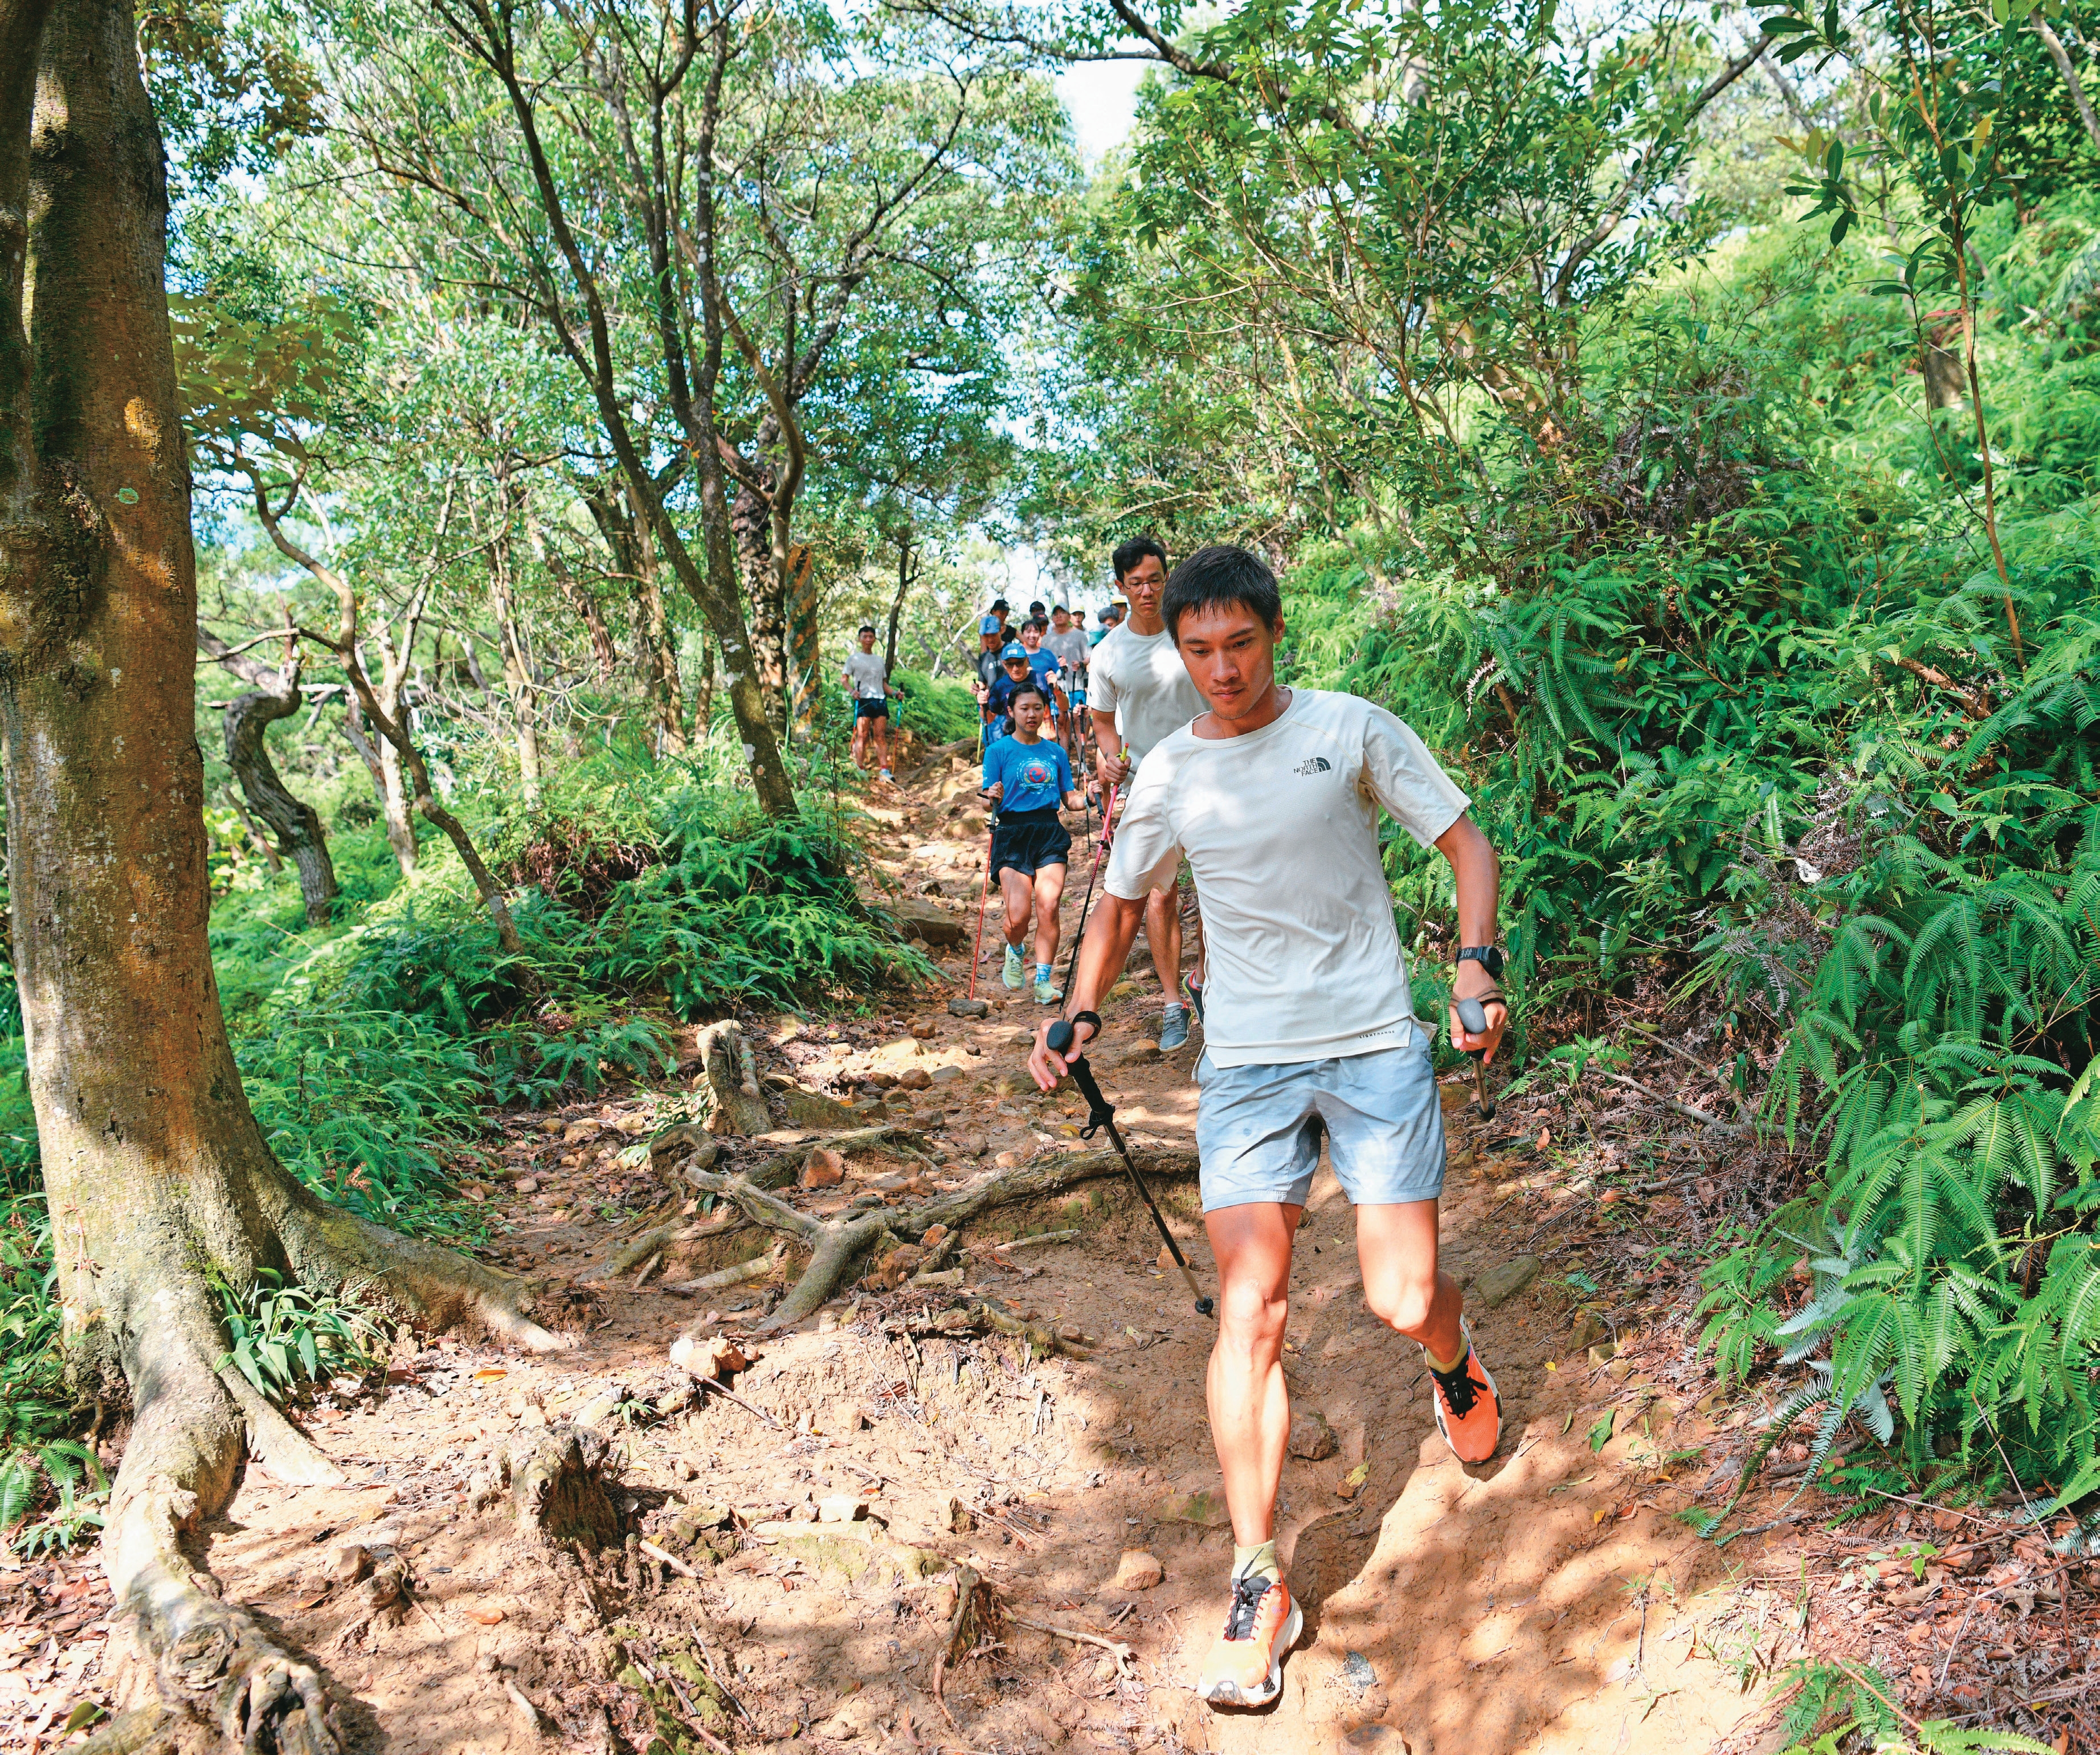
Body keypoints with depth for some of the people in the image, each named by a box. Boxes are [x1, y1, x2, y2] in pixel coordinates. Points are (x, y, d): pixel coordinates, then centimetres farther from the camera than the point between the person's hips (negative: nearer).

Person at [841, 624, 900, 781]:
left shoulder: (879, 660, 21)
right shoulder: (853, 658, 8)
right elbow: (845, 679, 5)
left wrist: (894, 693, 6)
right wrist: (852, 691, -14)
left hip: (880, 700, 4)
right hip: (862, 701, -4)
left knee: (881, 736, -4)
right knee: (862, 736, -8)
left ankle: (884, 769, -9)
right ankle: (861, 770, -7)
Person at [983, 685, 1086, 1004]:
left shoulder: (1056, 752, 16)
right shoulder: (999, 751, 7)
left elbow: (1069, 799, 18)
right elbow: (990, 800, 2)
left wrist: (1088, 798, -3)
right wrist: (993, 797, -21)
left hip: (1050, 833, 2)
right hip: (1012, 834, -2)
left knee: (1048, 907, -15)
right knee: (1018, 916, -14)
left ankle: (1043, 980, -6)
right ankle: (1014, 953, 21)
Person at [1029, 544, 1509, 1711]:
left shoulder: (1355, 729, -3)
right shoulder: (1168, 774, 5)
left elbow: (1466, 840, 2)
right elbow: (1123, 902, 20)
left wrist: (1479, 961, -13)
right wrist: (1081, 1014, 8)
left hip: (1376, 1045, -1)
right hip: (1246, 1062, 2)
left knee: (1404, 1305, -3)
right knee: (1251, 1313, -8)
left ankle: (1456, 1362, 37)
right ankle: (1260, 1586, 1)